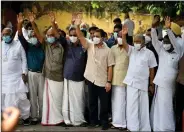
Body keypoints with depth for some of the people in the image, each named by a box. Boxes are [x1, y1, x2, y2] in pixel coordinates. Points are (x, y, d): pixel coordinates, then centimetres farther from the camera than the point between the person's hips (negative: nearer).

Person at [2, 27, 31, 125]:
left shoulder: (18, 45, 0)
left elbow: (24, 60, 1)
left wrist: (24, 73, -7)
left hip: (17, 77, -3)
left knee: (21, 98, -2)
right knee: (5, 99, 3)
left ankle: (25, 116, 14)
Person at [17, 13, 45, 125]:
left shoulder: (43, 47, 1)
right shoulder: (28, 47, 1)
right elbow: (21, 37, -12)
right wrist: (20, 24, -25)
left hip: (42, 73, 0)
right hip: (31, 74, 0)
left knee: (42, 96, 6)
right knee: (33, 96, 5)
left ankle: (42, 116, 17)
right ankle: (34, 117, 13)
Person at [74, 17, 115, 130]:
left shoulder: (107, 51, -4)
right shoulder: (90, 46, 4)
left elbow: (110, 67, -5)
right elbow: (81, 37, -9)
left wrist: (109, 81, -9)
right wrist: (78, 26, -25)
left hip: (103, 82, -3)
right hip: (91, 80, 3)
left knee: (104, 103, 6)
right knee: (92, 102, 12)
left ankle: (104, 122, 19)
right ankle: (93, 121, 25)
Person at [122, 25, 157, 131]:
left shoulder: (149, 53, -2)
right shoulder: (132, 50, 7)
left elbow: (152, 70, 0)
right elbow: (124, 44, -11)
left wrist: (152, 84, 0)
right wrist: (124, 35, -29)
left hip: (143, 84, -2)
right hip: (131, 83, 2)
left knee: (143, 107, 6)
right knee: (132, 106, 2)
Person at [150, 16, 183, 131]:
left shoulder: (177, 54, -3)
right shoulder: (161, 52, 8)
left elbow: (175, 42, -17)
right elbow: (155, 41, -1)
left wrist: (169, 29, -30)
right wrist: (154, 27, -16)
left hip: (169, 85, -4)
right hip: (159, 83, 4)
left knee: (167, 107, 3)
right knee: (158, 107, 8)